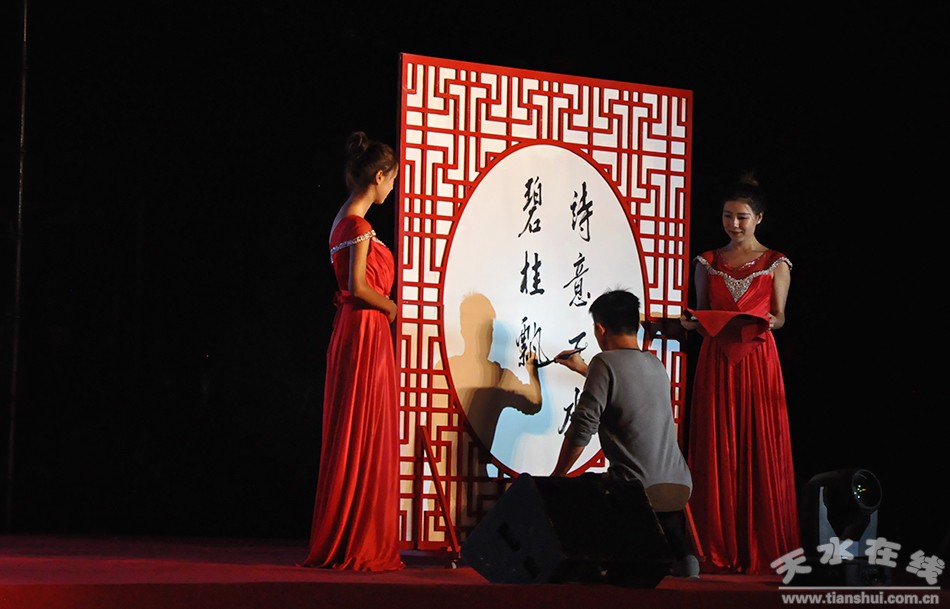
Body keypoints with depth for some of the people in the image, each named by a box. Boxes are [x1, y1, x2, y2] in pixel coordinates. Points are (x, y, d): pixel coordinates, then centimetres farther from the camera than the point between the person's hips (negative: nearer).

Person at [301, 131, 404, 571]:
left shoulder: (344, 220, 14)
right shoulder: (359, 225, -14)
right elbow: (358, 286, -20)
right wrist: (389, 306, -5)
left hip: (352, 331, 10)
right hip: (366, 333, -10)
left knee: (350, 436, 12)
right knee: (365, 437, -5)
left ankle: (341, 542, 18)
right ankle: (362, 546, 0)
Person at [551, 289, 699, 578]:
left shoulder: (605, 362, -6)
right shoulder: (656, 365, 17)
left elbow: (583, 427, -10)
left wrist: (555, 478, 0)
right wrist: (584, 368, 51)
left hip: (634, 487, -6)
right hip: (679, 486, 6)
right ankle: (681, 556, 9)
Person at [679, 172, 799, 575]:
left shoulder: (775, 265, 4)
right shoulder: (708, 263, 11)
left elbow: (779, 317, 4)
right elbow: (701, 315, 13)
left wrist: (766, 322, -17)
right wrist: (692, 323, -8)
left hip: (757, 361, -2)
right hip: (716, 361, 2)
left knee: (759, 450, -3)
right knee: (715, 452, 0)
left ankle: (760, 548, 3)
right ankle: (719, 548, 6)